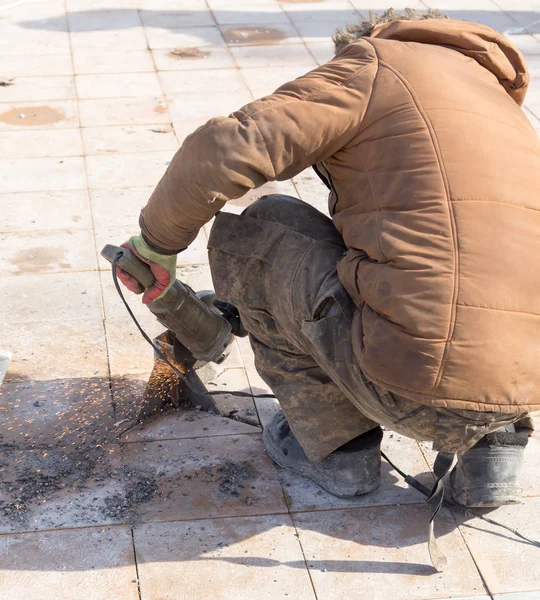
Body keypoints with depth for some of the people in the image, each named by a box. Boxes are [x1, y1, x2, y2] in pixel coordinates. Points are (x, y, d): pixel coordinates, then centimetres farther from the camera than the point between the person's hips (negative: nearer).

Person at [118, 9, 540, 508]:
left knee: (261, 229, 12)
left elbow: (222, 152, -6)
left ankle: (336, 445, 17)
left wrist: (157, 241, 12)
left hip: (411, 382, -7)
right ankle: (493, 446, 17)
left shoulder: (375, 62, 7)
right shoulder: (499, 100, 30)